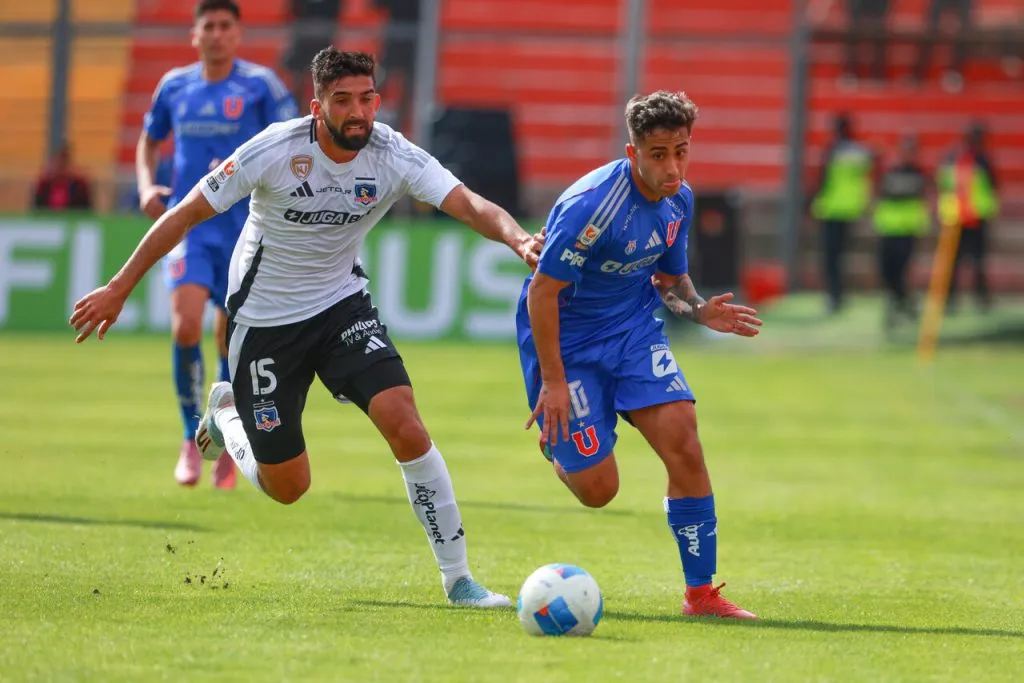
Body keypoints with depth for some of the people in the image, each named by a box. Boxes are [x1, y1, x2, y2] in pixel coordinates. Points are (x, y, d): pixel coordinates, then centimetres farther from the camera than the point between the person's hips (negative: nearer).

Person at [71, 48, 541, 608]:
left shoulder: (394, 157, -18)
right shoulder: (275, 150, -23)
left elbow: (469, 205, -30)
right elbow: (186, 214, -14)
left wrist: (517, 239, -52)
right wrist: (119, 288, -10)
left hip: (342, 304, 2)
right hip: (264, 319, -2)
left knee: (404, 425, -21)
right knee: (287, 487, 4)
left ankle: (457, 577, -10)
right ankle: (226, 415, 38)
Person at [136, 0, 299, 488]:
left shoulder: (259, 84, -3)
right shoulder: (174, 86, 8)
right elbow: (149, 141, 24)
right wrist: (146, 185, 6)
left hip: (243, 228, -1)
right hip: (187, 223, 1)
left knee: (231, 339, 6)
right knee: (185, 324, -19)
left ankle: (226, 448, 25)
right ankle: (191, 440, -4)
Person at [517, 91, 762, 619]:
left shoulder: (679, 200, -2)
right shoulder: (592, 205, -26)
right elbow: (542, 292, -21)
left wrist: (699, 311, -8)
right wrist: (552, 382, -20)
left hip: (634, 330, 6)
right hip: (567, 343, -6)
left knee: (682, 438, -17)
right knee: (598, 489, -6)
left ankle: (701, 593, -9)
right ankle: (557, 446, 33)